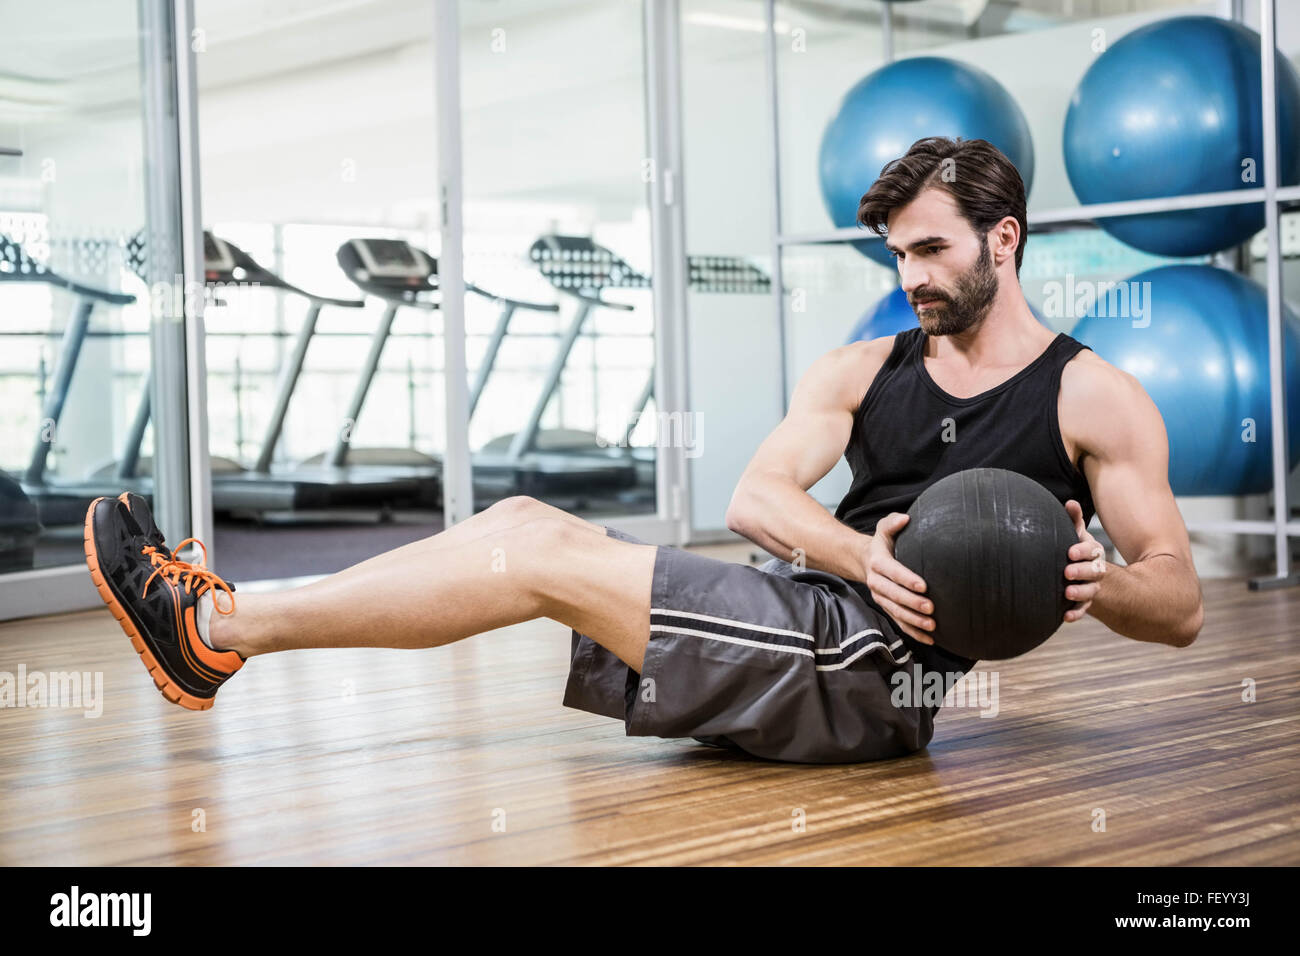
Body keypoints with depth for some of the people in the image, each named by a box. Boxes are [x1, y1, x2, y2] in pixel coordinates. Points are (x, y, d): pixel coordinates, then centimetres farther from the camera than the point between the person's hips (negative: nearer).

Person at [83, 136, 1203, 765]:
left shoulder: (1096, 399, 1)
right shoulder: (864, 369, 17)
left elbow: (1180, 605, -2)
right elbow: (756, 497, 3)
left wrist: (1089, 583, -25)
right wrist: (863, 553, -17)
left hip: (877, 670, -7)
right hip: (808, 616, 7)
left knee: (536, 559, -16)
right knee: (522, 517, -6)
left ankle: (216, 628, -10)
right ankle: (219, 622, -5)